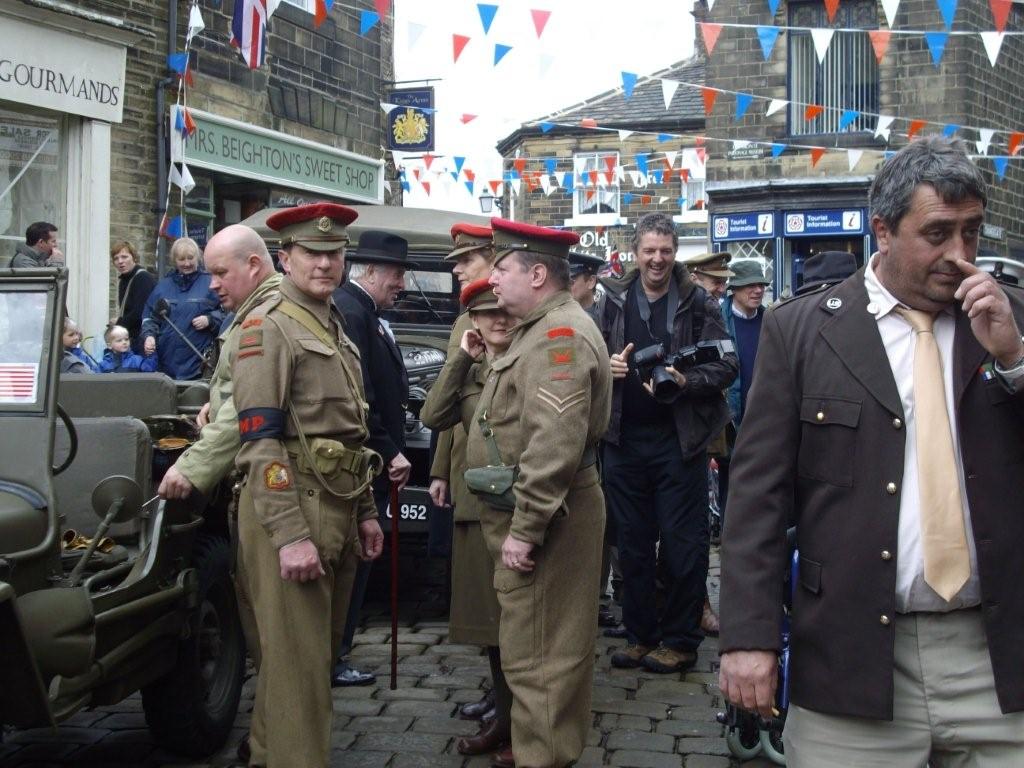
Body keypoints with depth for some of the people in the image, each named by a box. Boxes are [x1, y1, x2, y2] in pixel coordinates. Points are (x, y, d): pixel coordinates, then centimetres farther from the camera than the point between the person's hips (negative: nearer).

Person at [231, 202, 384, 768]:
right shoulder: (268, 327, -11)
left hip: (337, 509, 9)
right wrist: (290, 535, -24)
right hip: (290, 509, -9)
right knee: (297, 662, -4)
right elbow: (260, 440, -19)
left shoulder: (335, 329, 16)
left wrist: (364, 511, 18)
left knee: (319, 651, 18)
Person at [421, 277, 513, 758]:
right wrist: (461, 357, -6)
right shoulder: (468, 372, 13)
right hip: (479, 507, 6)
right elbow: (432, 417, -4)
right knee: (492, 619, 13)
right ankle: (504, 718, 25)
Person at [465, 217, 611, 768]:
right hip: (528, 514, 11)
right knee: (536, 645, 21)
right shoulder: (540, 328, 16)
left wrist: (525, 529, -26)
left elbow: (554, 444, -28)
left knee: (538, 653, -2)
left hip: (542, 517, -11)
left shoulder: (560, 334, -19)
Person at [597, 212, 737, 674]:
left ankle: (681, 641, 14)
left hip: (679, 439, -3)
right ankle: (640, 635, 23)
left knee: (682, 544, 1)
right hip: (625, 438, 3)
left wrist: (684, 382, -20)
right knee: (632, 543, 11)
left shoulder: (697, 302, -2)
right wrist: (607, 366, -7)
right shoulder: (614, 300, 7)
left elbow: (726, 366, -3)